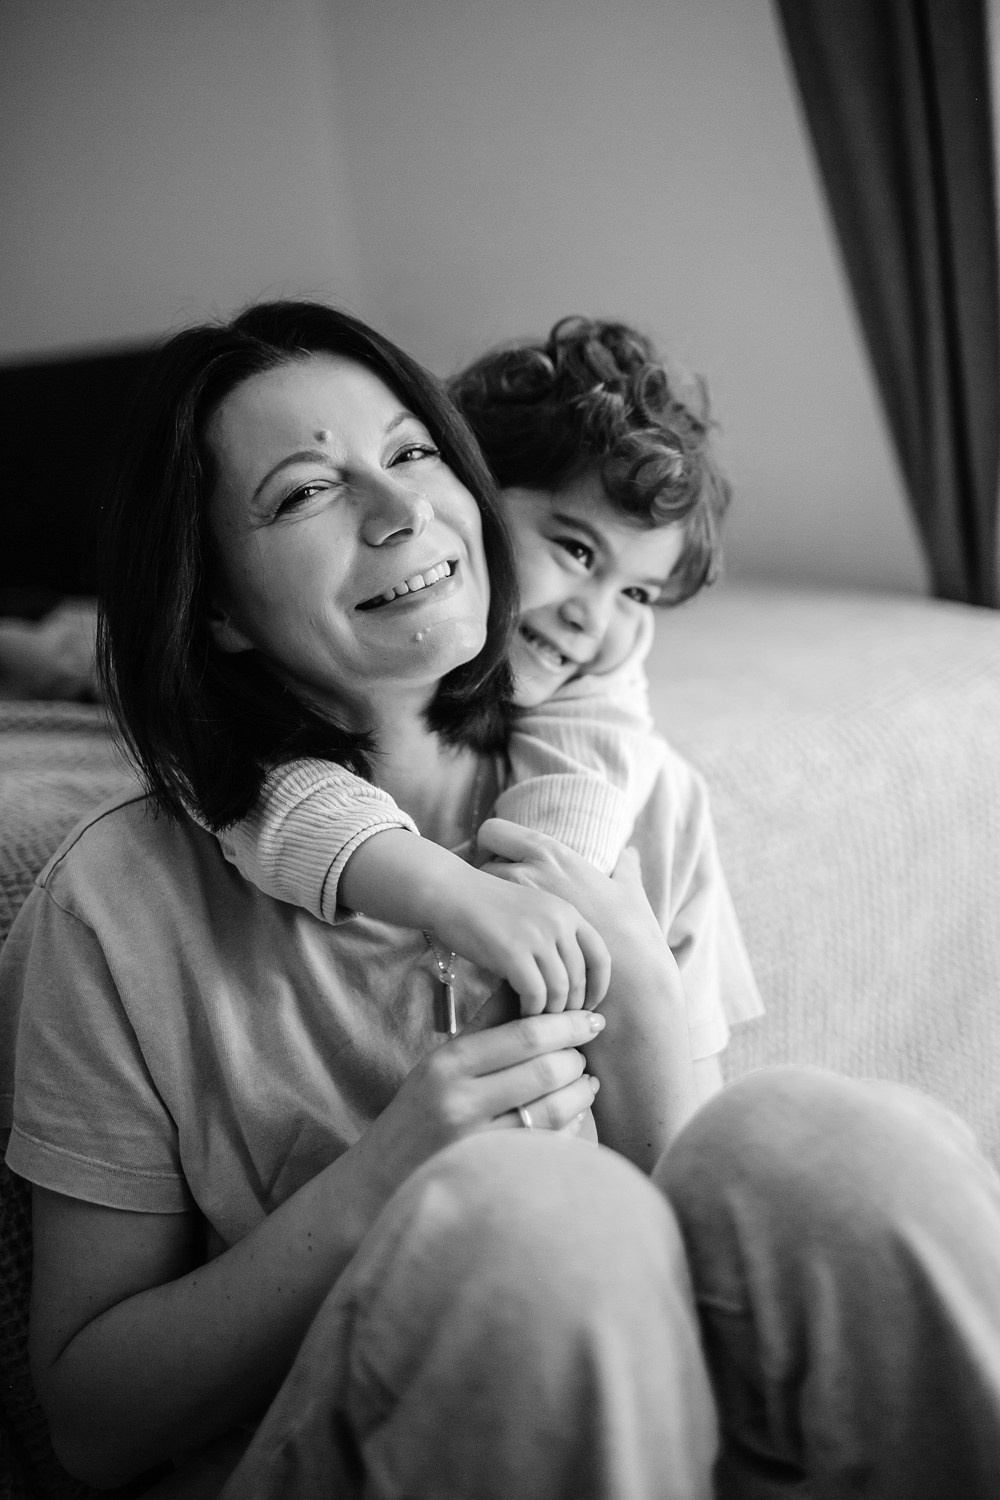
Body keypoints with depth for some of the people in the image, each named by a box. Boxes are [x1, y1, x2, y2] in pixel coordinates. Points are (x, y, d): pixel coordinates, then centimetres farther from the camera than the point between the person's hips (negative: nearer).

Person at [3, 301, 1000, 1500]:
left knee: (835, 1136, -27)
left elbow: (712, 1231, 3)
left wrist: (643, 1009, -17)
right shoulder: (123, 896, -10)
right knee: (538, 1211, -35)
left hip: (615, 1404, 3)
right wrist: (378, 1185, -22)